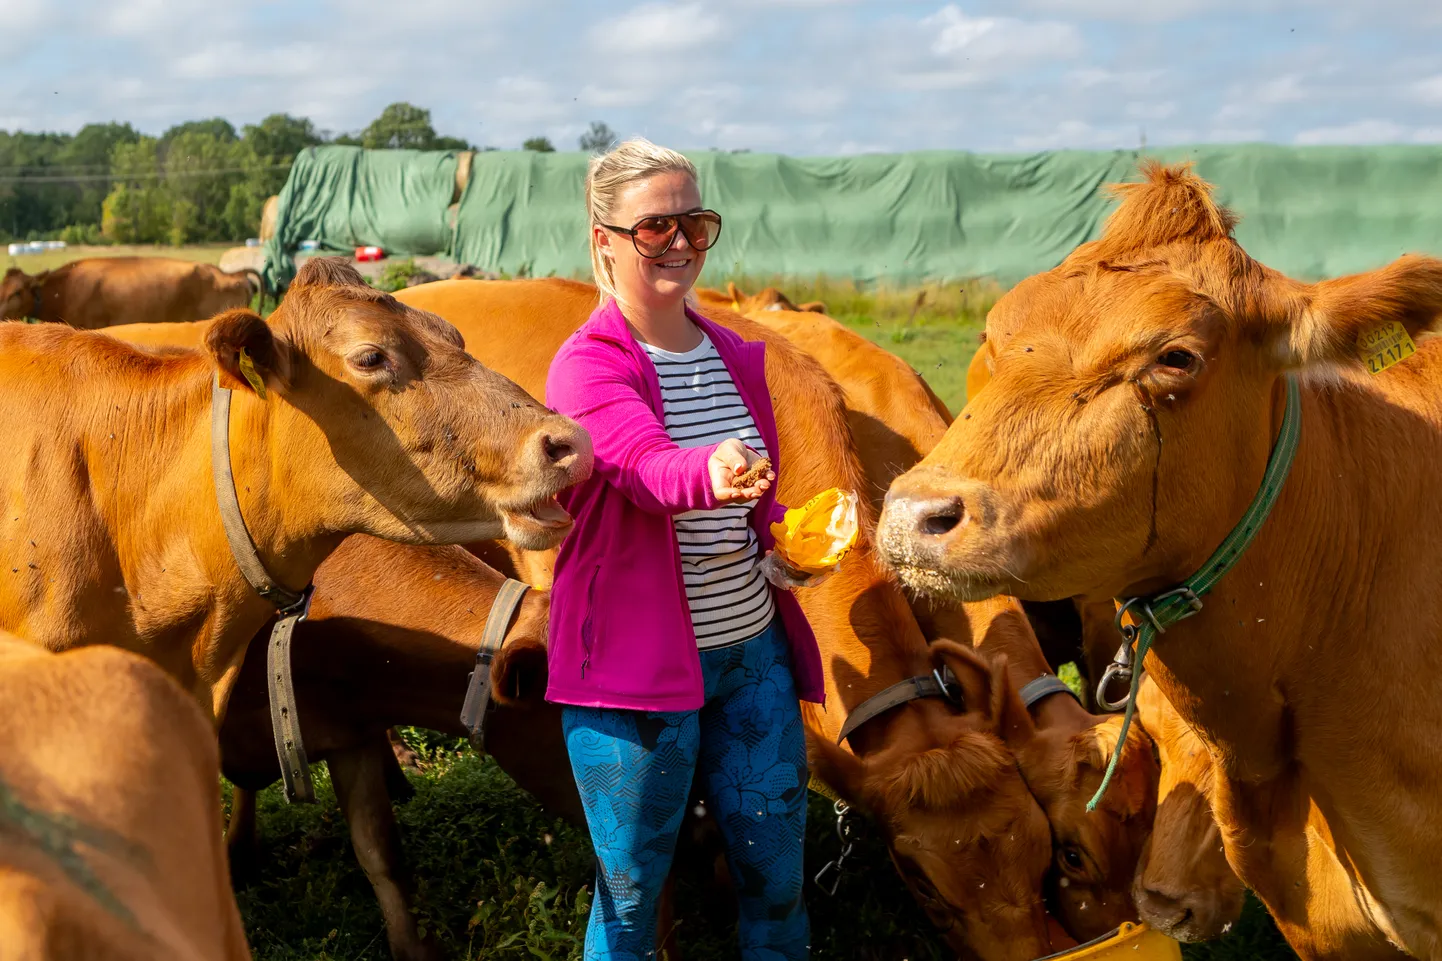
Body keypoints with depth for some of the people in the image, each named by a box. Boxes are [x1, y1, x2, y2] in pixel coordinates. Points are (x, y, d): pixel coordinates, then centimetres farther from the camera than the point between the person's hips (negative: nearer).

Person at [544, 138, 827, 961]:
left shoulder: (738, 358, 7)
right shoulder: (587, 367, -12)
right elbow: (644, 466, -32)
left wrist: (779, 551, -3)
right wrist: (710, 472, -53)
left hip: (755, 648, 5)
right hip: (635, 664, -5)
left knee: (777, 871, 14)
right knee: (632, 887, 9)